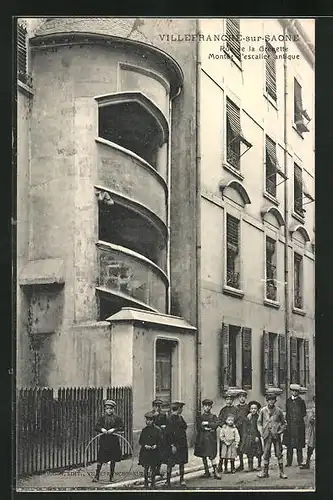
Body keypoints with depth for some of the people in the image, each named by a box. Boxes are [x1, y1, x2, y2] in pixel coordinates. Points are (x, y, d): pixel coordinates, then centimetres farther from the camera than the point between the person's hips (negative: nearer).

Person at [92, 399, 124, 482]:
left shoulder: (117, 418, 2)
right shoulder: (102, 418, 5)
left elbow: (122, 427, -5)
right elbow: (96, 427, 2)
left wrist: (113, 429, -18)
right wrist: (102, 429, -17)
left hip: (114, 441, 0)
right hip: (104, 441, 0)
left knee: (113, 460, 7)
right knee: (100, 459, -4)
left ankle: (111, 476, 19)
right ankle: (97, 475, 4)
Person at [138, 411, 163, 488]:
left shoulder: (157, 429, -1)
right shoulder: (144, 430, 6)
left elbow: (160, 441, 0)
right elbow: (140, 441, 8)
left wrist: (156, 446, -15)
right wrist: (145, 445, -9)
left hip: (154, 452, -1)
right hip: (145, 452, 1)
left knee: (153, 468, 6)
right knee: (146, 468, 0)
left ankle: (153, 483, 17)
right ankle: (146, 483, 9)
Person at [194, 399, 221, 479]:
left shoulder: (213, 416, 8)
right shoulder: (200, 417, 9)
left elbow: (216, 424, -9)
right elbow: (199, 427, -5)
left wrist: (207, 423, -13)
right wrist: (208, 429, -12)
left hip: (211, 439, -2)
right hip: (202, 439, 2)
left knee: (212, 456, -10)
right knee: (203, 456, 7)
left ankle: (215, 472, -9)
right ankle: (207, 471, 16)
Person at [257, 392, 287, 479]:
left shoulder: (278, 411, 2)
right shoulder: (263, 411, 4)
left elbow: (283, 423, 11)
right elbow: (259, 422, 12)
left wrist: (280, 431, -2)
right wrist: (261, 431, 0)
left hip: (276, 435, -1)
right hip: (267, 435, 1)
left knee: (279, 453, 1)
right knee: (266, 453, 3)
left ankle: (281, 472, 7)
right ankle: (265, 472, 12)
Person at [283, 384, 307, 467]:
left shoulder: (301, 401, 4)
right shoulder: (288, 400, 11)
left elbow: (304, 414, 7)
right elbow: (287, 413, 14)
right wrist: (287, 421, 6)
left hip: (299, 424, -2)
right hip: (290, 424, 2)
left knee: (299, 444, -1)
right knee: (289, 444, 1)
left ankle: (300, 461, 6)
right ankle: (289, 462, 7)